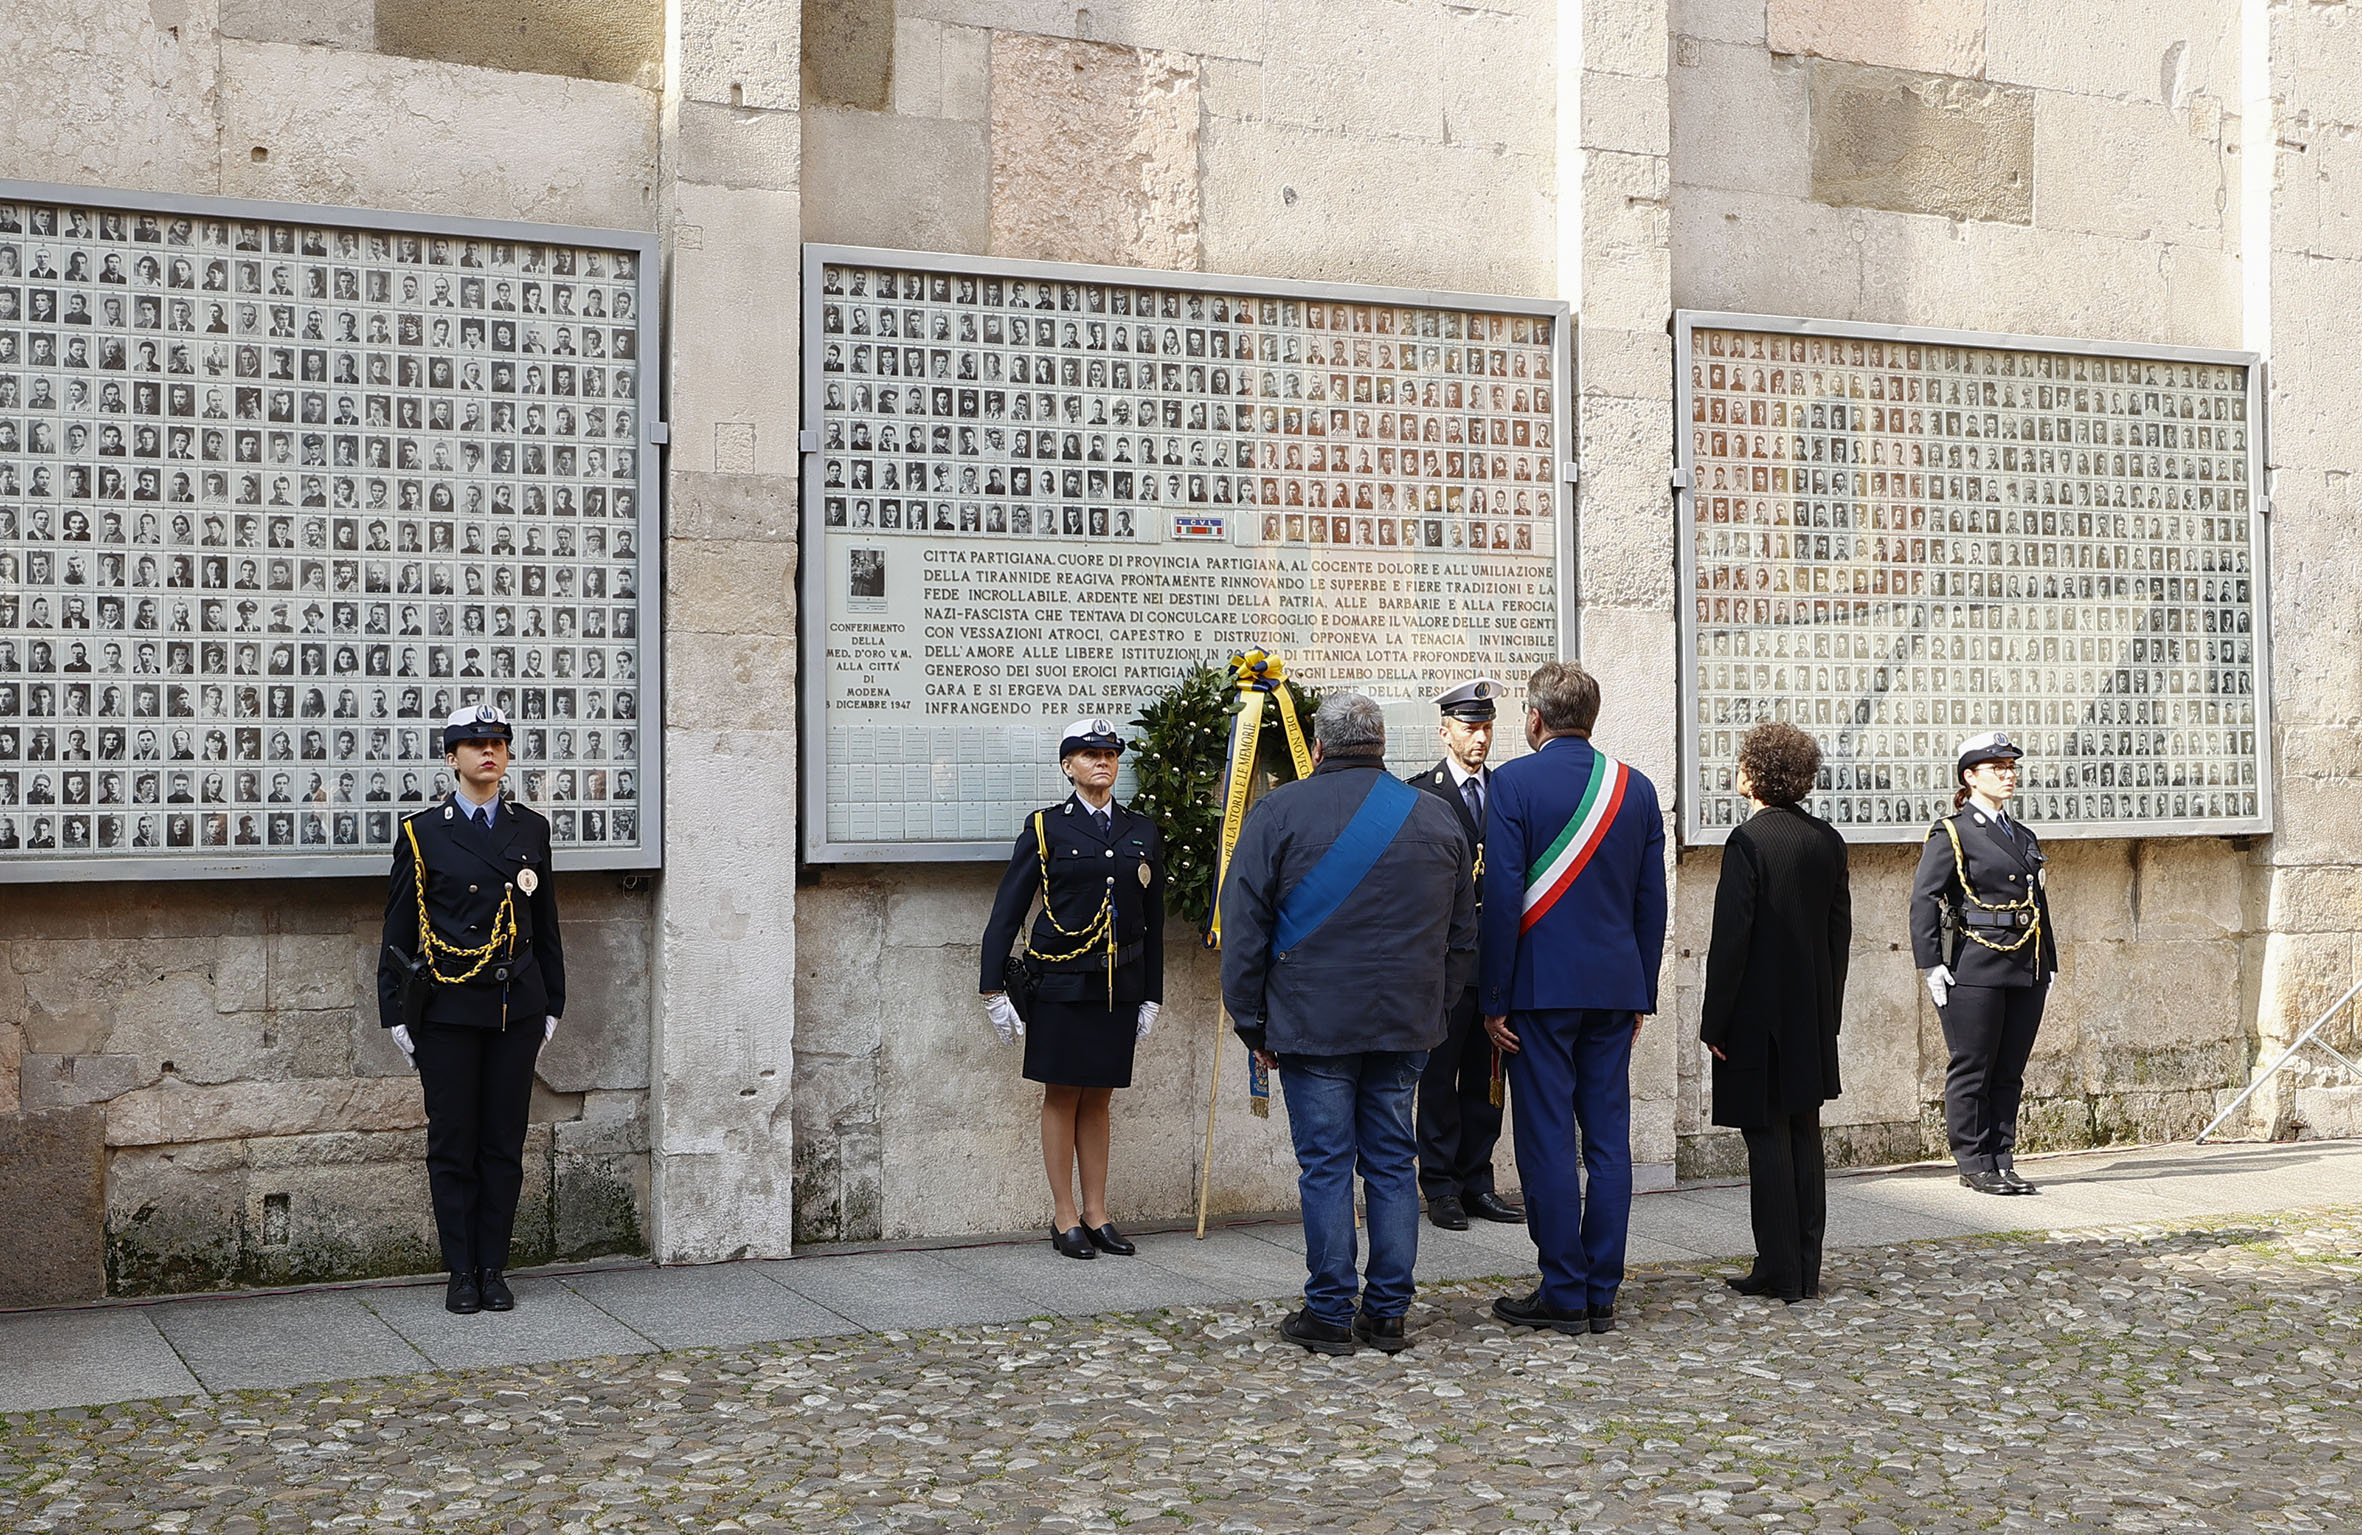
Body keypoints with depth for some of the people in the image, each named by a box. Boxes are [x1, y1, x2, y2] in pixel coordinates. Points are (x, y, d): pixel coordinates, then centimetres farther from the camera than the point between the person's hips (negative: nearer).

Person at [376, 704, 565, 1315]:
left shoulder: (531, 828, 9)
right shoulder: (423, 831, 1)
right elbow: (399, 929, 3)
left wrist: (553, 1003, 11)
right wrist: (395, 1011, -1)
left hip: (517, 1007, 2)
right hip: (448, 1008, -2)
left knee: (505, 1143, 5)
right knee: (452, 1144, 3)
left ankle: (494, 1268, 14)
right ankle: (461, 1272, 12)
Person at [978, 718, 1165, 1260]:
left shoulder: (1142, 832, 9)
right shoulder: (1046, 828, -1)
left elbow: (1154, 921, 13)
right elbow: (1007, 912, -1)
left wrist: (1151, 996, 10)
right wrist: (993, 989, -6)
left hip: (1119, 985, 3)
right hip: (1061, 984, -3)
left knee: (1098, 1099, 9)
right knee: (1062, 1096, 2)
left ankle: (1095, 1213, 16)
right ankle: (1064, 1217, 10)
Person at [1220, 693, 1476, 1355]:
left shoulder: (1278, 813, -2)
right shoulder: (1437, 817, 10)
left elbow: (1243, 928, -2)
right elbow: (1462, 935, 15)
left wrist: (1252, 1024, 4)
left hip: (1313, 1023, -3)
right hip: (1406, 1023, 3)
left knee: (1325, 1164, 1)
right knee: (1393, 1162, 9)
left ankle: (1330, 1314, 6)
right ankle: (1387, 1313, 13)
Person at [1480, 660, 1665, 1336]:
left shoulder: (1513, 782, -7)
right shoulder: (1635, 787, 7)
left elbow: (1503, 896, -11)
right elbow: (1652, 899, 9)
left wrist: (1495, 999, -6)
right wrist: (1642, 993, 16)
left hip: (1541, 985, -5)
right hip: (1616, 986, 5)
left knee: (1548, 1142, 0)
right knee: (1609, 1141, 8)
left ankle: (1564, 1294, 3)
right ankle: (1601, 1295, 12)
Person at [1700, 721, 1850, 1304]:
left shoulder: (1748, 840, -15)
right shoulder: (1828, 840, 5)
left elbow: (1731, 936, -16)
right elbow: (1840, 931, 10)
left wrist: (1714, 1021, -10)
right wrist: (1827, 1009, 17)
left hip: (1758, 1016, -6)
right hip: (1812, 1016, 7)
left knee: (1767, 1138, -1)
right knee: (1804, 1133, 12)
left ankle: (1779, 1271, 3)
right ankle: (1807, 1267, 17)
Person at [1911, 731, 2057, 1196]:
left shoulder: (2023, 836, 18)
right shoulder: (1951, 834, -3)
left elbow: (2039, 901, 22)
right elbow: (1924, 900, -8)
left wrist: (2049, 963, 18)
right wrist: (1930, 964, -14)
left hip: (2026, 969, 6)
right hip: (1974, 967, -6)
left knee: (2010, 1072, 9)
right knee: (1971, 1069, -1)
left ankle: (2002, 1161, 15)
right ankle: (1974, 1163, 6)